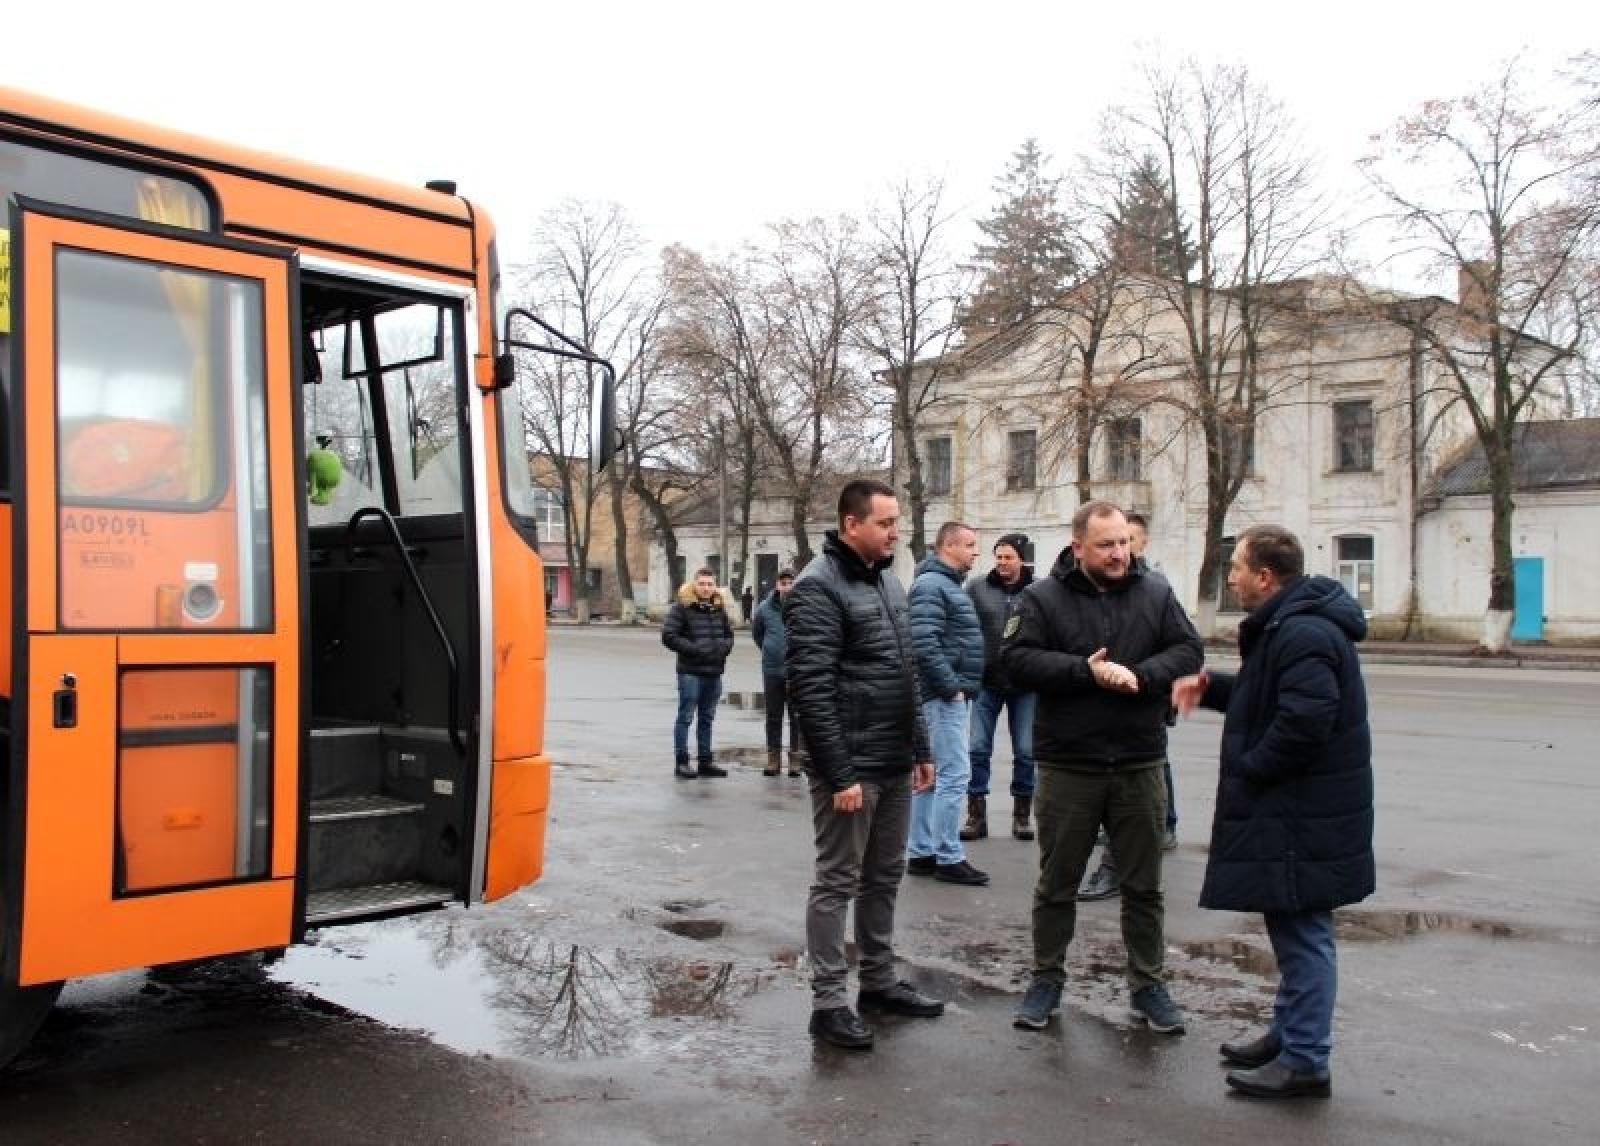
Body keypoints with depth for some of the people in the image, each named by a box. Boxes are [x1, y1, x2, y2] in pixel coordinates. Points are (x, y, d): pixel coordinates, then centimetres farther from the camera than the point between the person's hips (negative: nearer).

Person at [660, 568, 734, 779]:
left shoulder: (718, 608, 12)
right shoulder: (682, 606, -6)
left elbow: (729, 633, 23)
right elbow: (668, 635, -12)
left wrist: (723, 648, 2)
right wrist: (693, 649, -18)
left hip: (714, 672, 6)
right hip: (690, 672, -6)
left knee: (706, 718, 13)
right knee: (686, 716, -2)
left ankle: (705, 761, 20)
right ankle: (681, 762, 4)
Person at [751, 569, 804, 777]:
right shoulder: (765, 608, 1)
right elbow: (756, 633, 19)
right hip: (772, 671, 3)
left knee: (797, 717, 5)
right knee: (773, 717, 10)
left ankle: (796, 757, 14)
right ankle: (773, 758, 19)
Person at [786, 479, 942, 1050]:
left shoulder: (889, 579, 13)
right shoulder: (819, 586, -14)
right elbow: (810, 687, -20)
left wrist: (921, 749, 15)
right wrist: (839, 775, -22)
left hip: (895, 766, 8)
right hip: (850, 768, -8)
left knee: (885, 877, 17)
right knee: (838, 883, 1)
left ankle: (880, 981, 30)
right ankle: (828, 1002, 11)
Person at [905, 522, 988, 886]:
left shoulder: (948, 584, 19)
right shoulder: (931, 585, -13)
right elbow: (924, 644, -23)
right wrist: (951, 686, -18)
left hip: (949, 695, 10)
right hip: (944, 696, -10)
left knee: (932, 776, 12)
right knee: (954, 775, -8)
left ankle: (921, 853, 18)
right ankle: (949, 858, -2)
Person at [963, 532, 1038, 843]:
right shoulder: (977, 587, -1)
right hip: (987, 681, 1)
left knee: (1025, 752, 7)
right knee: (978, 749, 2)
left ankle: (1022, 815, 20)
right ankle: (976, 816, 12)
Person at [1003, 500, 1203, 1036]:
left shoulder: (1156, 593, 4)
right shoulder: (1044, 596, -4)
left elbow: (1188, 650, 0)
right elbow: (1017, 658, -12)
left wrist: (1140, 676, -18)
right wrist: (1086, 671, -21)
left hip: (1140, 767, 2)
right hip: (1068, 768, -2)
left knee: (1144, 886, 13)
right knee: (1057, 884, 11)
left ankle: (1147, 985, 28)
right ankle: (1047, 979, 27)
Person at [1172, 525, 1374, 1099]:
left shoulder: (1304, 634, -22)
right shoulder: (1287, 625, 14)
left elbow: (1304, 720, -30)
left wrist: (1248, 767, -18)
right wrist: (1211, 687, 10)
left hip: (1303, 816, -11)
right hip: (1287, 809, 11)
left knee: (1302, 932, -2)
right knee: (1292, 928, 20)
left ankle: (1304, 1062, 9)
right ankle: (1288, 1035, 33)